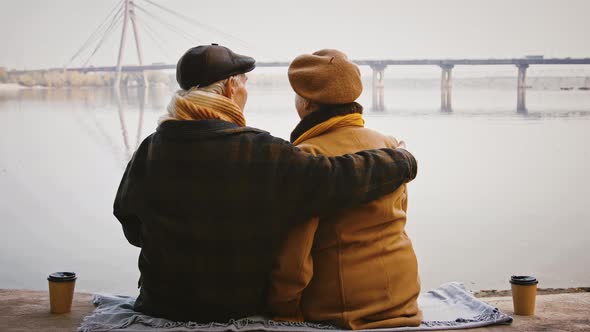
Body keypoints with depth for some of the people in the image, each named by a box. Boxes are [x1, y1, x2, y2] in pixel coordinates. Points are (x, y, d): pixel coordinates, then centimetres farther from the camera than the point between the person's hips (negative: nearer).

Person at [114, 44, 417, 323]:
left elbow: (132, 230, 4)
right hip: (246, 308, -2)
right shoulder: (266, 156, -21)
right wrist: (403, 161, 0)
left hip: (165, 307, 3)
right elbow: (347, 177, -20)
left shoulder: (149, 153, -10)